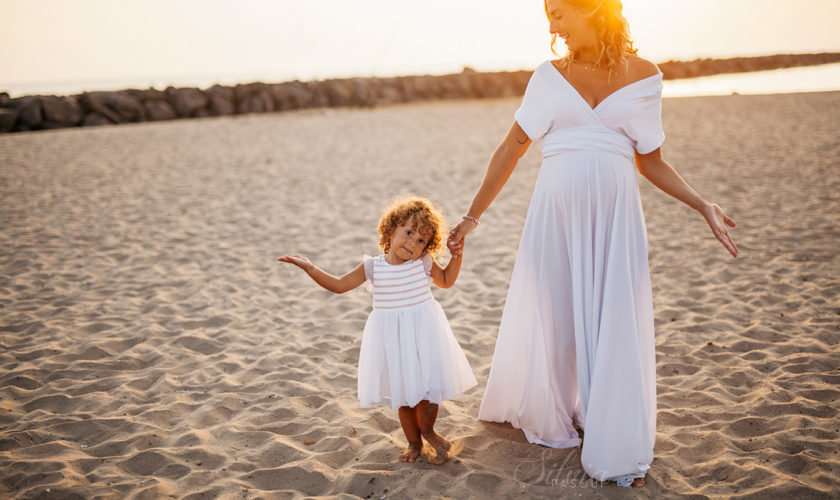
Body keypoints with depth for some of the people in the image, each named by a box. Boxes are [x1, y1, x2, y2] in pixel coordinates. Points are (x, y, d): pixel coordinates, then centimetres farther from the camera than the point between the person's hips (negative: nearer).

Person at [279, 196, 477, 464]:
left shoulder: (424, 263, -2)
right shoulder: (373, 267, -4)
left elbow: (446, 281, 16)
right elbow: (339, 285, 2)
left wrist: (457, 256, 1)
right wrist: (310, 268, -6)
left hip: (423, 332, 0)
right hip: (392, 337, 0)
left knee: (427, 384, -3)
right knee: (403, 392, 10)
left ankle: (427, 430, 28)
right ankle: (414, 442, 31)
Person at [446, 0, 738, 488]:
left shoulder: (644, 77, 3)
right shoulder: (550, 76, 5)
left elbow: (650, 160, 10)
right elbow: (512, 148, 7)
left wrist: (702, 205, 0)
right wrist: (473, 216, 6)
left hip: (614, 214, -1)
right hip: (556, 213, 1)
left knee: (616, 327, 1)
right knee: (551, 320, 9)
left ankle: (618, 448, 17)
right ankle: (551, 419, 34)